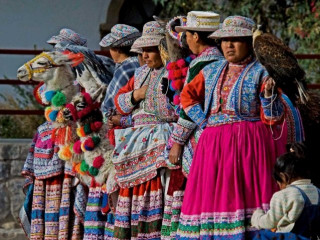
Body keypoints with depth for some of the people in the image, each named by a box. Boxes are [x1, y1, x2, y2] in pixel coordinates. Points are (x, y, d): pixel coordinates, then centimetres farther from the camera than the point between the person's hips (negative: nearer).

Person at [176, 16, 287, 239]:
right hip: (213, 144, 5)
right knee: (211, 199, 2)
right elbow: (188, 96, 24)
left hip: (248, 144, -5)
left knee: (243, 194, -10)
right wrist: (203, 120, 11)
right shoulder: (211, 71, 14)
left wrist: (269, 94, -23)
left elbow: (273, 119, -5)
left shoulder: (261, 73, -2)